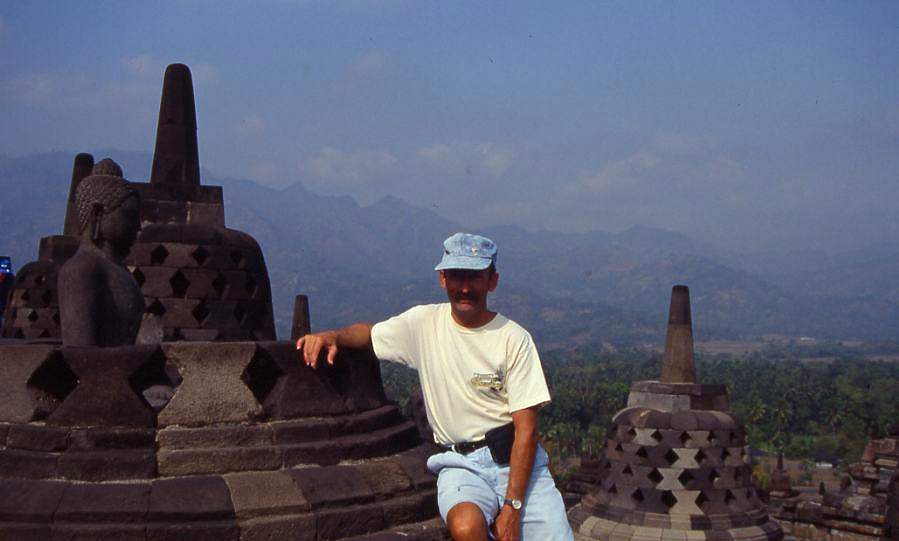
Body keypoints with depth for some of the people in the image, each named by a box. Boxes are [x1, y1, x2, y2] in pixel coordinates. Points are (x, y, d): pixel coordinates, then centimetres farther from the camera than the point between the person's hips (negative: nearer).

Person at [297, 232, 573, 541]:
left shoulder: (514, 339, -5)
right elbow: (369, 333, 20)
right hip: (459, 464, 0)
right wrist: (332, 336, -5)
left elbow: (526, 429, -8)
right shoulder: (423, 323, 2)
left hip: (515, 459, 0)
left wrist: (512, 506, -15)